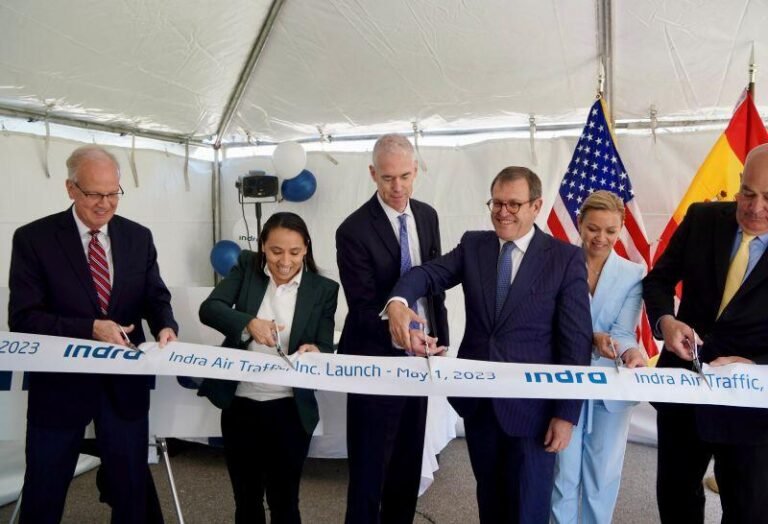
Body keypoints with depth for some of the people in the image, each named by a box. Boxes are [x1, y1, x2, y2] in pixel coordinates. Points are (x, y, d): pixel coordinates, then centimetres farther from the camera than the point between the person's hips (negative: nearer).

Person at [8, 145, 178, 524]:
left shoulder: (139, 237, 2)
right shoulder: (33, 238, -9)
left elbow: (156, 298, 2)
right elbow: (22, 318, -13)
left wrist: (166, 327, -21)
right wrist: (91, 328, -25)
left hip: (125, 382, 3)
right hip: (60, 382, -2)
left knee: (132, 488, 17)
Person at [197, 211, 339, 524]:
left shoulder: (324, 289, -4)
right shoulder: (246, 266, -1)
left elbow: (326, 349, -5)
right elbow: (209, 309, -12)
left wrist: (314, 352, -28)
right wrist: (248, 323, -30)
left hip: (290, 411, -1)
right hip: (239, 405, 2)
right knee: (246, 498, 18)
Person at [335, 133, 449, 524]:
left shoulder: (427, 216, 4)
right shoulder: (354, 230, -17)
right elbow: (363, 308, -20)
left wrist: (440, 342, 10)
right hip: (376, 363, -6)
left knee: (410, 461, 19)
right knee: (369, 467, 5)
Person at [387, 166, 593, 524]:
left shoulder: (566, 258, -7)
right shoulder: (473, 245, 4)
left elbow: (577, 341, -8)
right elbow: (429, 274, -10)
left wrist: (567, 414, -11)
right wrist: (398, 301, -33)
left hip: (531, 405, -3)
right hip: (478, 399, 4)